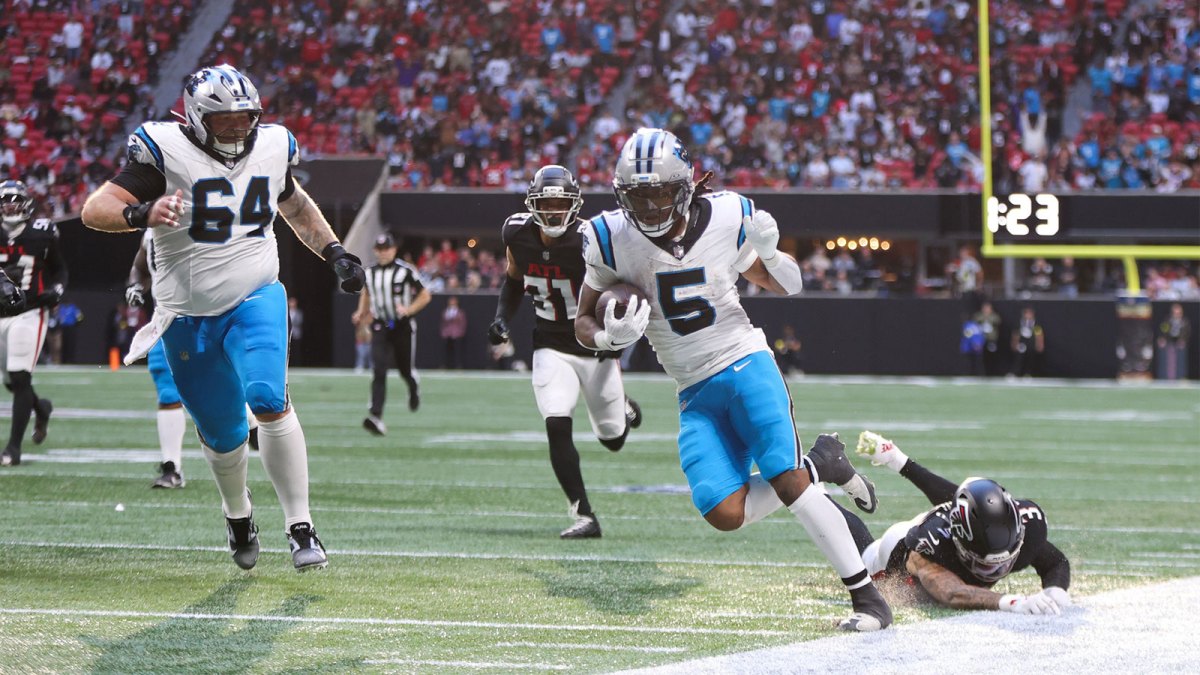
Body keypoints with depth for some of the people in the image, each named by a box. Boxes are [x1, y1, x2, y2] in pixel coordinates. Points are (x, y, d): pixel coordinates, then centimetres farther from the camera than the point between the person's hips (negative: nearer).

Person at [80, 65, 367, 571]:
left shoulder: (271, 148, 2)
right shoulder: (166, 152, -12)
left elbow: (295, 204, 25)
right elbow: (95, 210, -19)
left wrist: (335, 252, 15)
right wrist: (143, 214, -39)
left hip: (254, 300, 1)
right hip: (187, 315, -1)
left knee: (269, 400, -24)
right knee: (221, 433, 9)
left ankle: (300, 526, -17)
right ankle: (237, 513, 41)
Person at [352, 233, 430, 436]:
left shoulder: (405, 271, -9)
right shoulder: (370, 273, 7)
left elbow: (425, 295, -3)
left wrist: (408, 310, -17)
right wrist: (361, 313, 11)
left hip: (403, 327, -2)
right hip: (380, 328, 2)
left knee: (405, 369, 10)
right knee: (379, 371, -13)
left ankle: (414, 390, 48)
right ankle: (375, 416, -23)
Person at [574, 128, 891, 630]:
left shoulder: (725, 220, -5)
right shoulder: (614, 240, -5)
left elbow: (787, 287, 8)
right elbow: (583, 323, 4)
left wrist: (769, 252, -14)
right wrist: (610, 338, -19)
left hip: (745, 364, -2)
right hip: (695, 394, 2)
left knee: (786, 480, -18)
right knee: (725, 514, -14)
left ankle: (867, 597, -9)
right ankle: (817, 467, 12)